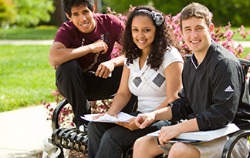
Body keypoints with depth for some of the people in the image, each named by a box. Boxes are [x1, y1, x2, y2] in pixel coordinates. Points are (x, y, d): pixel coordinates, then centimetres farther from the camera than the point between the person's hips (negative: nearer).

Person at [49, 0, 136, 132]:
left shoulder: (110, 23, -13)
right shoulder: (67, 31, -18)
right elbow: (53, 59, -38)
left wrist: (113, 62, -37)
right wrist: (91, 48, -31)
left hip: (103, 82, 1)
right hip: (74, 85, -1)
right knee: (68, 65, -33)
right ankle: (82, 119, -18)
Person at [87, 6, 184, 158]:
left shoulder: (169, 56, -9)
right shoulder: (131, 58, 13)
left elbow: (173, 100, -14)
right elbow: (123, 93, 13)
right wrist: (111, 114, -8)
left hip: (164, 119, -7)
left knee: (112, 136, -26)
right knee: (95, 126, -17)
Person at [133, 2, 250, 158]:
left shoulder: (225, 63, -17)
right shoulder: (191, 64, 12)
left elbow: (223, 113, -24)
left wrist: (179, 128, -24)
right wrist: (154, 115, 5)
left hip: (231, 137, -9)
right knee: (142, 144, 2)